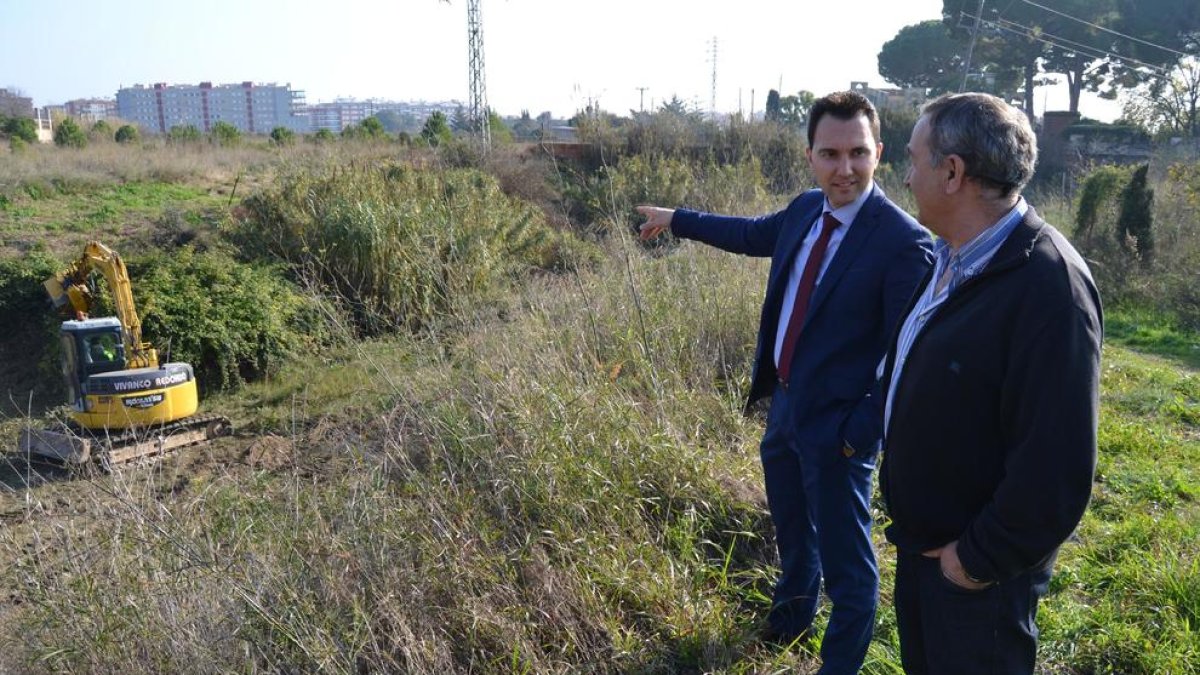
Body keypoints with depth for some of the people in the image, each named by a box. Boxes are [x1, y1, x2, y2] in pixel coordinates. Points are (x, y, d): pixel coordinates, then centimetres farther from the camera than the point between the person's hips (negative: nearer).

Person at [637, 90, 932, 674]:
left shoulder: (904, 243, -23)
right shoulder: (806, 210, -1)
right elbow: (753, 235, 20)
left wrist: (858, 434, -20)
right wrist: (676, 219, 28)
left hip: (835, 425, -8)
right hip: (783, 405, 8)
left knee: (844, 558, 9)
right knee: (792, 531, 30)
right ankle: (793, 614, 56)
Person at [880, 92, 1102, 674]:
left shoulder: (1048, 287, -27)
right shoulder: (951, 257, 1)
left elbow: (1056, 467, -29)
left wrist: (980, 560, -18)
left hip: (975, 570, -8)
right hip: (921, 541, 8)